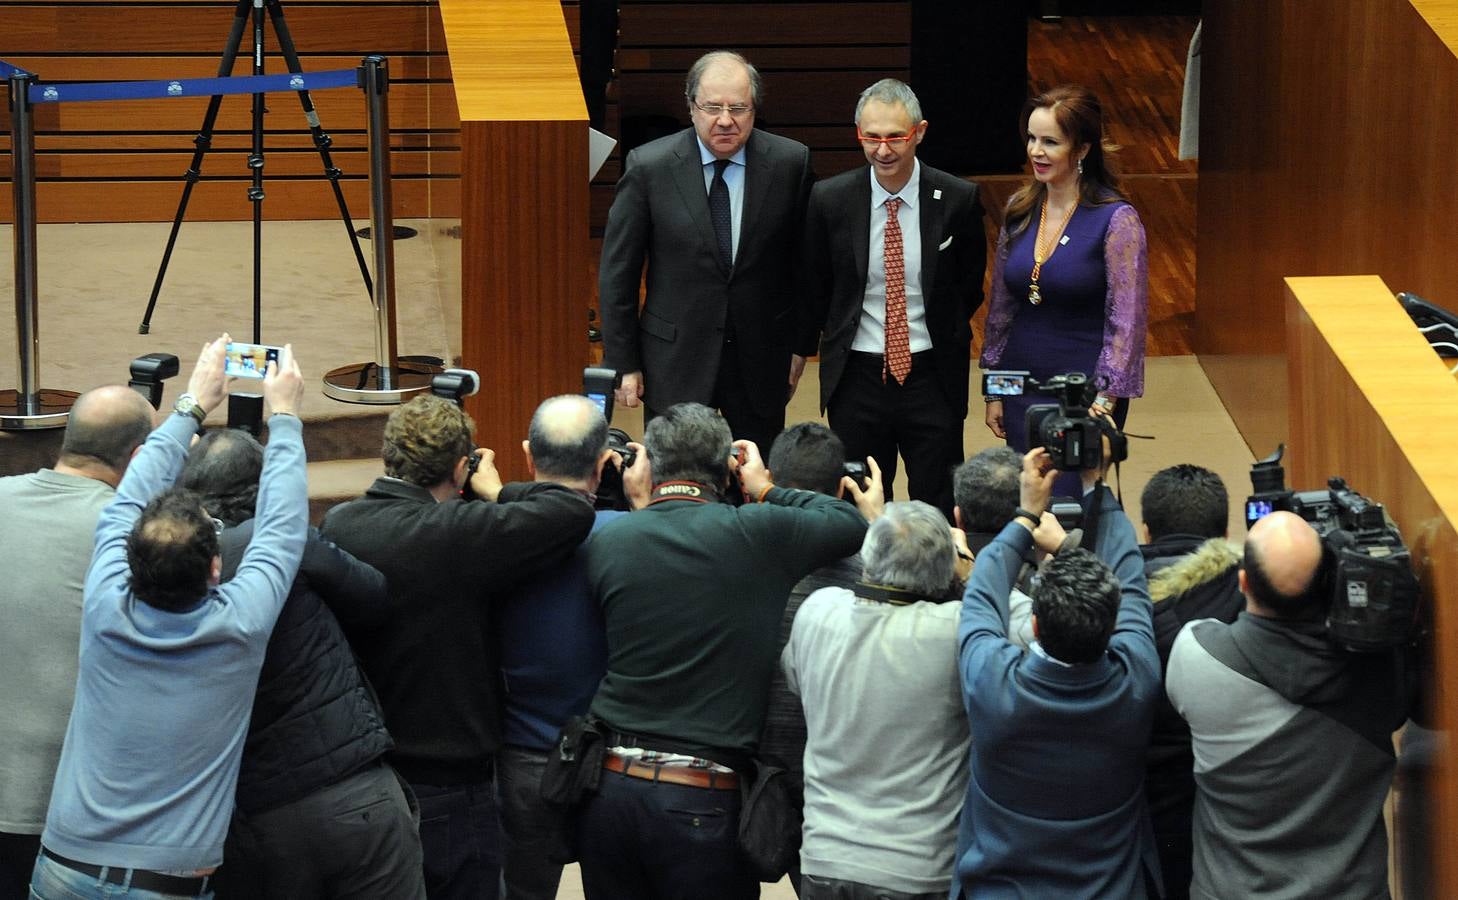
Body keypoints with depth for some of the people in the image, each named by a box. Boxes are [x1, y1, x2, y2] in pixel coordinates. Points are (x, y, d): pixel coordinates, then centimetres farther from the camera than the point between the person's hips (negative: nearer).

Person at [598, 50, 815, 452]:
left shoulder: (790, 162, -4)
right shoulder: (648, 167, -7)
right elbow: (618, 270, -1)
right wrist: (622, 363, -2)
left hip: (761, 359, 1)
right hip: (675, 358, -1)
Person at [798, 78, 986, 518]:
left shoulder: (958, 199, -6)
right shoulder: (829, 200, -4)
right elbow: (812, 288, 10)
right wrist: (802, 351, 17)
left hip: (932, 377, -1)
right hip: (856, 378, 1)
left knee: (938, 513, 2)